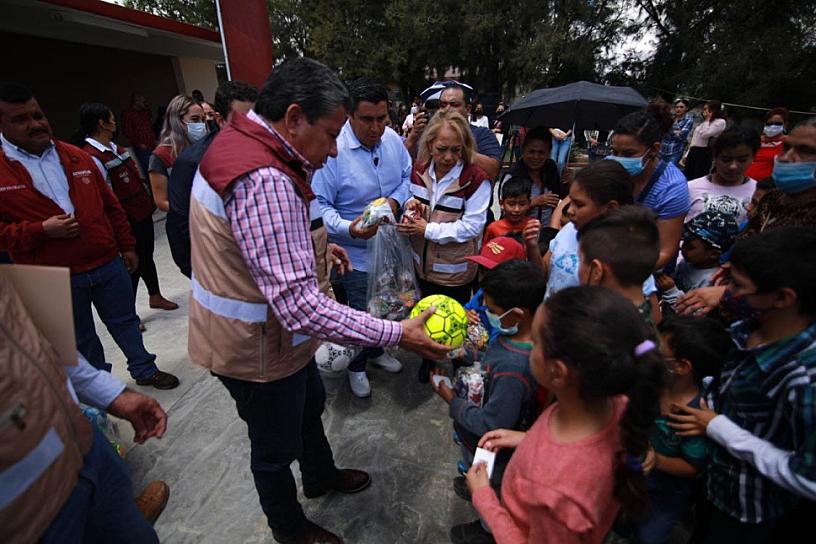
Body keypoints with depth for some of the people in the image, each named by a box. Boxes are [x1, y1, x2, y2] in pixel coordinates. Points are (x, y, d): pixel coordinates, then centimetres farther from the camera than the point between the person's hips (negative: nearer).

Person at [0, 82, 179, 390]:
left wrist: (126, 246, 10)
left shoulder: (76, 157, 6)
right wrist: (41, 230, -19)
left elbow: (110, 205, 10)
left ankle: (145, 370, 32)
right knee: (81, 340, 14)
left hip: (108, 262, 3)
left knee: (125, 321, 15)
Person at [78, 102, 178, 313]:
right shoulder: (92, 157, -19)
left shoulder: (113, 147, 9)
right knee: (135, 263, 2)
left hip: (143, 213, 8)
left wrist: (148, 203, 17)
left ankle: (155, 297, 39)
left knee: (147, 257, 21)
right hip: (128, 221, -8)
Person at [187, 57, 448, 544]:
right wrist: (397, 334, -34)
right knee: (276, 448, 18)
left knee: (310, 402, 30)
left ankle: (321, 477, 59)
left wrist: (312, 245, 7)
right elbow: (300, 306, -39)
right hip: (258, 346, -9)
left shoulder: (239, 140, 1)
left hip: (273, 327, 10)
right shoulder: (264, 181, -34)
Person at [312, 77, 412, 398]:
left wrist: (396, 199, -13)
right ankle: (355, 367, 40)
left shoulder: (392, 139, -4)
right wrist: (348, 227, -38)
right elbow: (320, 205, -21)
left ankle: (375, 350, 53)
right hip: (354, 254, -6)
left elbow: (408, 176, 8)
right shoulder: (333, 150, -23)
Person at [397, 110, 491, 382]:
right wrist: (410, 204, -15)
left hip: (456, 269, -5)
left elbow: (472, 225, -24)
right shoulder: (419, 169, -5)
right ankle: (429, 358, 51)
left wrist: (428, 230, -26)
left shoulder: (476, 179, -22)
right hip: (424, 262, 5)